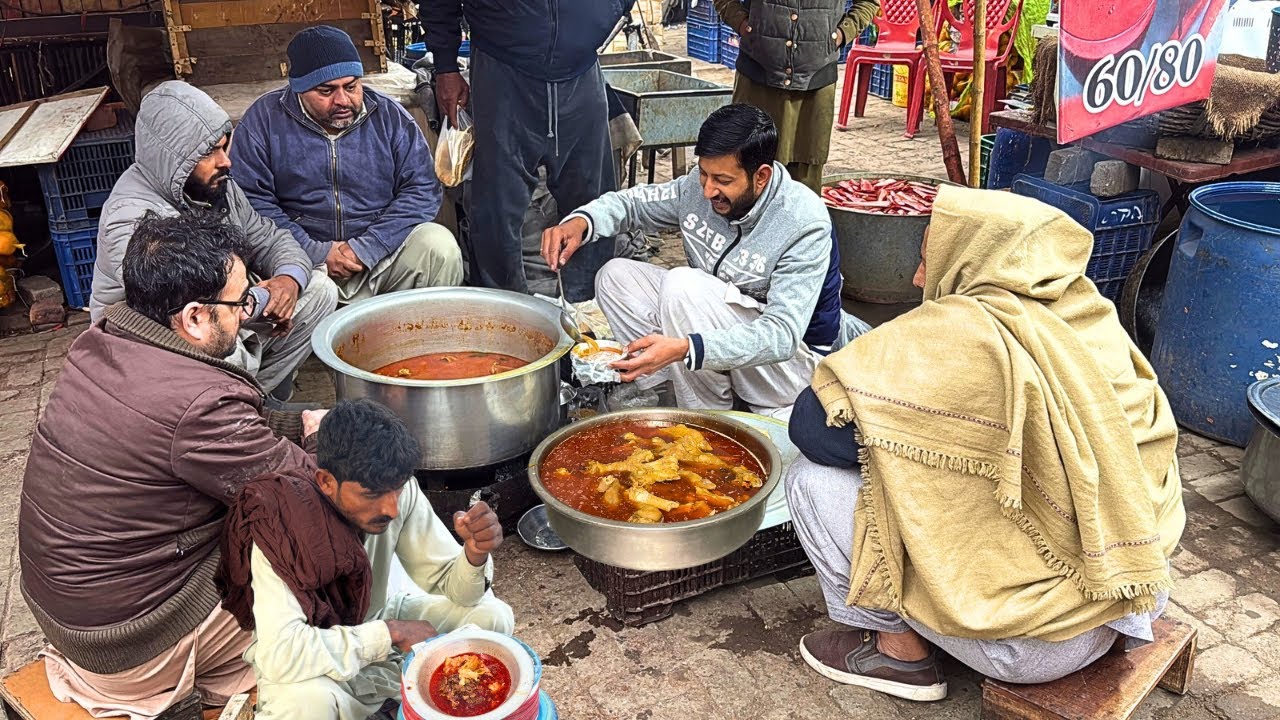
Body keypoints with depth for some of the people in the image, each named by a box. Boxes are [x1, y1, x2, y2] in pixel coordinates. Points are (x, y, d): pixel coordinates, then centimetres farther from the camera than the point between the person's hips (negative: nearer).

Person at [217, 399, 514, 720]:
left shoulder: (400, 490, -20)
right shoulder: (281, 525, -33)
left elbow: (448, 582, -12)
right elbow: (280, 656, -41)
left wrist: (475, 553, -35)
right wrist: (391, 633, -32)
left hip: (374, 622, 5)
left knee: (492, 617, -13)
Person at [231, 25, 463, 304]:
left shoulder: (390, 116, 3)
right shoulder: (263, 120, 0)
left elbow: (423, 188, -2)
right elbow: (250, 200, -4)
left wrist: (366, 247, -13)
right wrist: (316, 252, -15)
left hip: (382, 248, 2)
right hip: (304, 259, -2)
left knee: (440, 247, -25)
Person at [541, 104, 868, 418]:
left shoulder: (805, 224, -26)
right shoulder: (699, 187, -8)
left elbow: (784, 335, -33)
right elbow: (631, 202, 6)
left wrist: (683, 349, -45)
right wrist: (580, 222, -18)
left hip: (791, 359, -7)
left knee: (684, 286, -30)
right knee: (615, 277, -3)